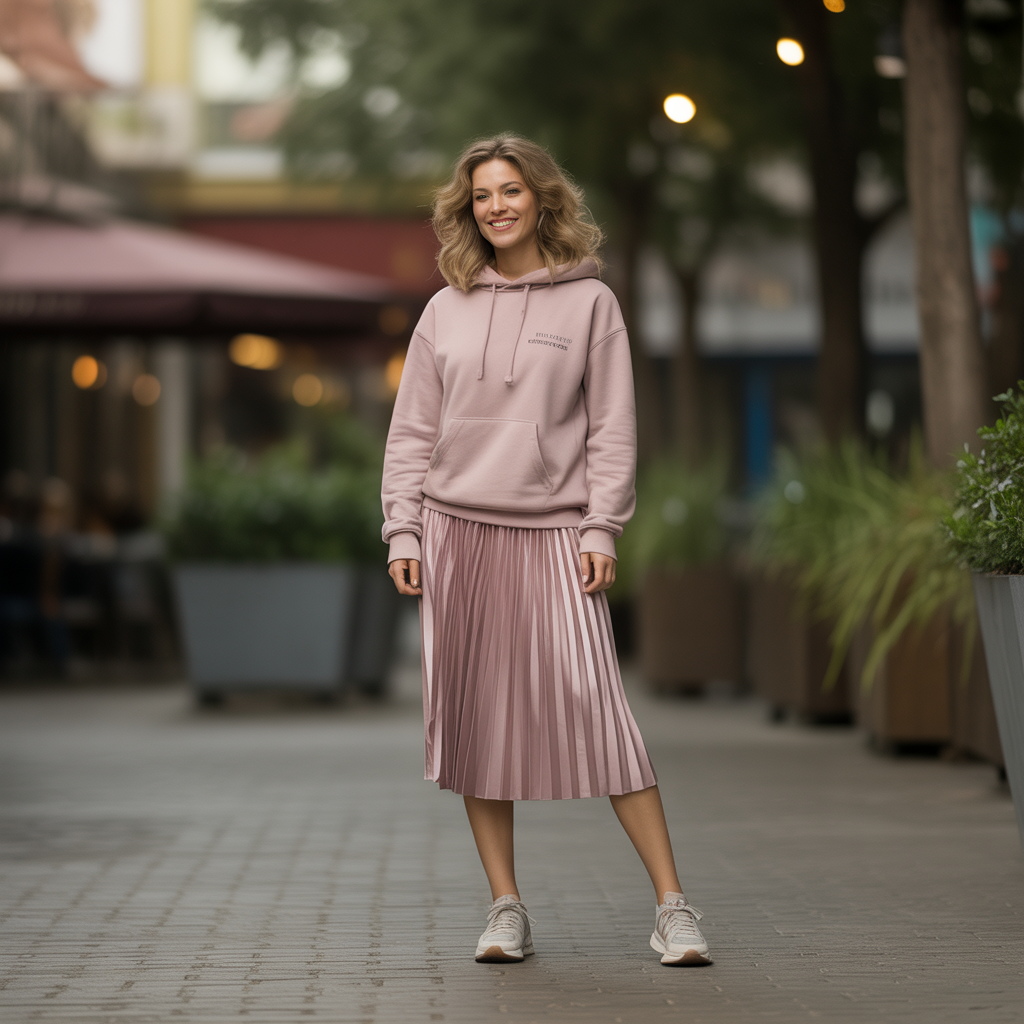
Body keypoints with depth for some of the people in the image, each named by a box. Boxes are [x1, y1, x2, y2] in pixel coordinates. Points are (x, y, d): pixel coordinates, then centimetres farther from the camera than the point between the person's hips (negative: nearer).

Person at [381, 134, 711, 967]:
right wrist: (403, 533, 2)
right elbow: (412, 433, 11)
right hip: (456, 531, 3)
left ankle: (673, 907, -8)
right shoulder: (446, 312, 11)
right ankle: (507, 909, 9)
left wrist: (601, 530, -6)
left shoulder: (589, 302, 5)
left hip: (552, 532, -3)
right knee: (473, 718, 2)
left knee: (594, 707, -11)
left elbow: (612, 428, 3)